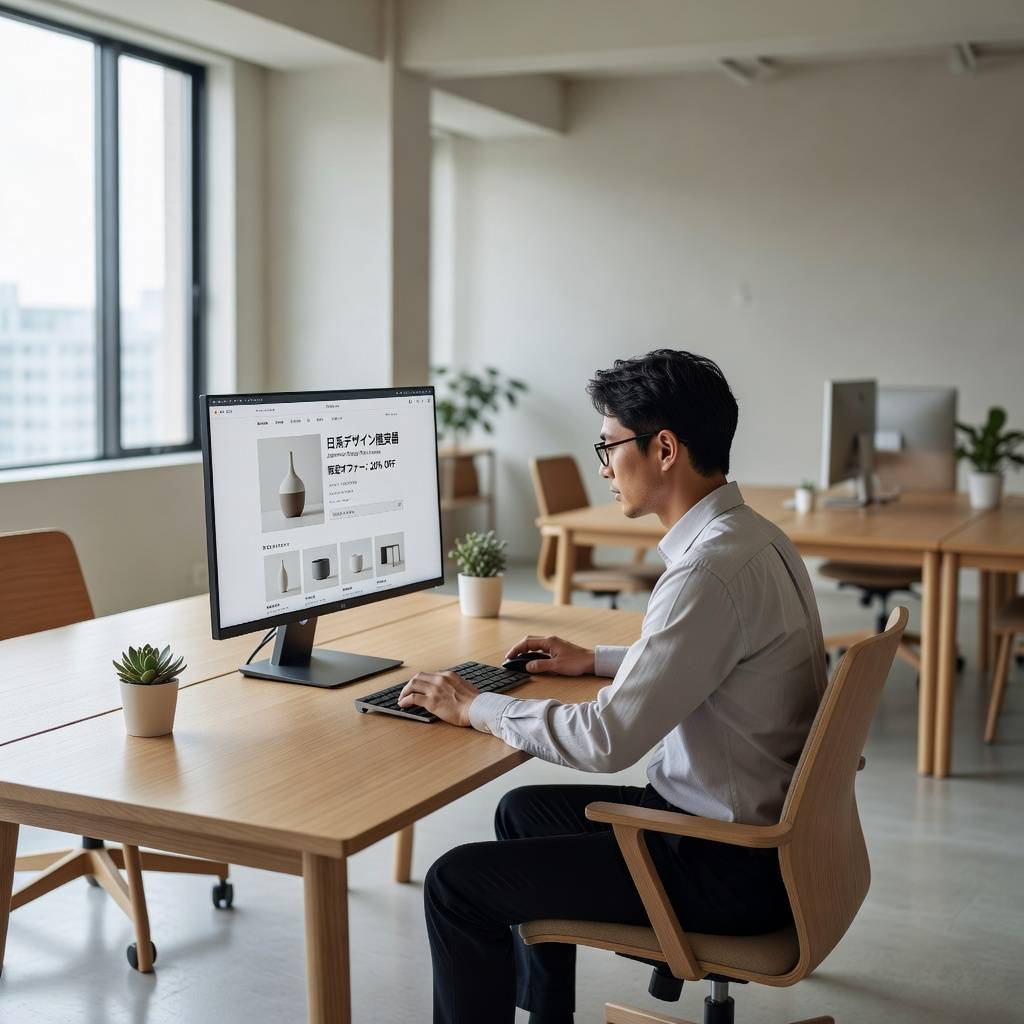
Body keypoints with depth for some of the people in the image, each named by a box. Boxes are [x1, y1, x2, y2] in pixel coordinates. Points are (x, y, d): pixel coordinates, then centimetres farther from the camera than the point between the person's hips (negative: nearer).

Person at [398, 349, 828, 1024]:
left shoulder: (714, 570, -27)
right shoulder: (754, 537, 4)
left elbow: (608, 740, -28)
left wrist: (474, 707, -14)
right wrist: (597, 662, 19)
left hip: (729, 869, -10)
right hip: (758, 826, 10)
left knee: (458, 883, -7)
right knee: (525, 810, 25)